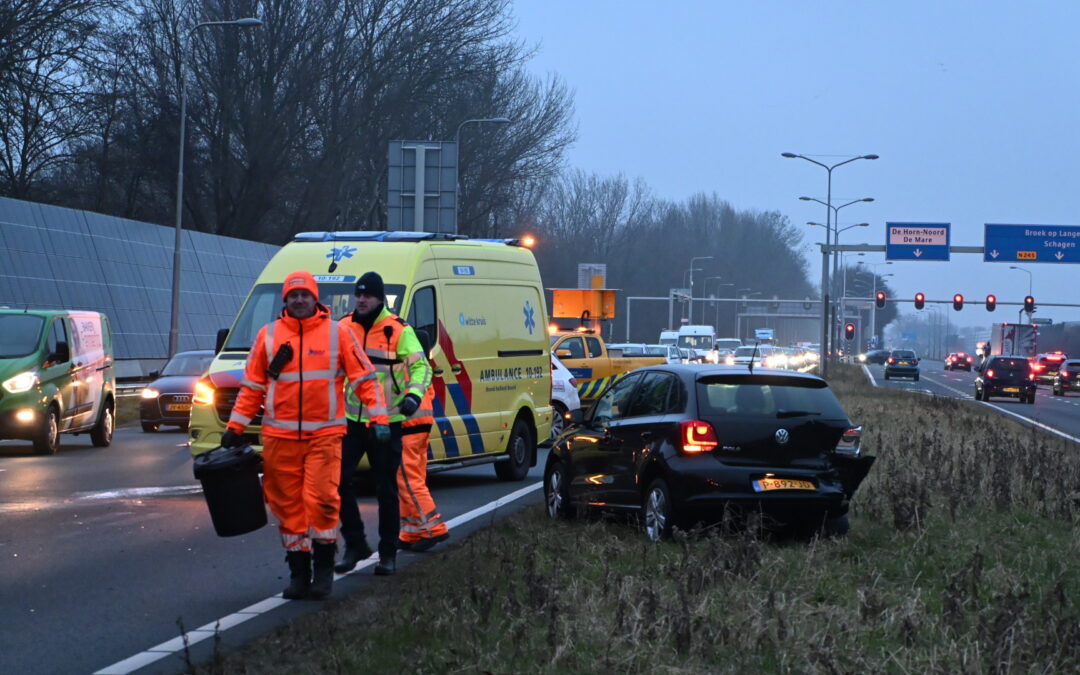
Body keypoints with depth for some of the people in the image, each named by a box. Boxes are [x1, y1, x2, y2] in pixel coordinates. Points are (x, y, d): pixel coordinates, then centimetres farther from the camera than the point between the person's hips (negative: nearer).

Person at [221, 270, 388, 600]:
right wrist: (234, 427, 10)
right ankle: (299, 572, 12)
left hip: (325, 434, -2)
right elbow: (252, 385, 14)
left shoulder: (337, 333, 3)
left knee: (322, 499, -11)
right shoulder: (269, 335, 8)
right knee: (288, 505, 3)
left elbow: (364, 378, 4)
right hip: (280, 437, 2)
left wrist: (379, 418, -4)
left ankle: (324, 568, 4)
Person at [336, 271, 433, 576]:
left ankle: (388, 553, 13)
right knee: (338, 479, -5)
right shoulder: (344, 328, 6)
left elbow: (421, 366, -5)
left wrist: (414, 394, -23)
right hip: (352, 418, 3)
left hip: (387, 421, -3)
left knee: (386, 488, 3)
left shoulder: (399, 331, -5)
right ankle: (354, 543, 10)